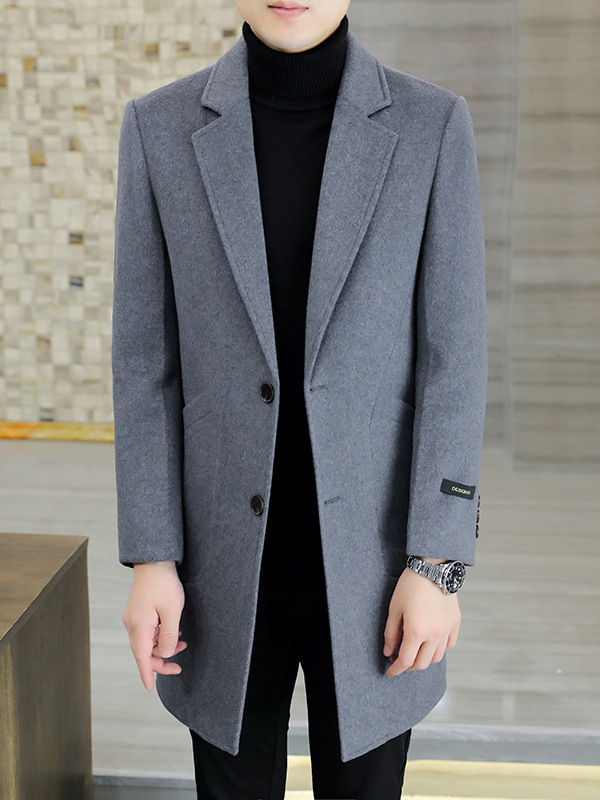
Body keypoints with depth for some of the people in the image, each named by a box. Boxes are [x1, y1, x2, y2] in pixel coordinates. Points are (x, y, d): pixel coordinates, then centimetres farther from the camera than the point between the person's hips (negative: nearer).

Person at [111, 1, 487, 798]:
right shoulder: (160, 127, -3)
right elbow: (146, 359, -2)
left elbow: (452, 356, -6)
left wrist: (439, 562, -10)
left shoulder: (433, 124, -6)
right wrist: (149, 557, -4)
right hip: (226, 555, 1)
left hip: (372, 552, 0)